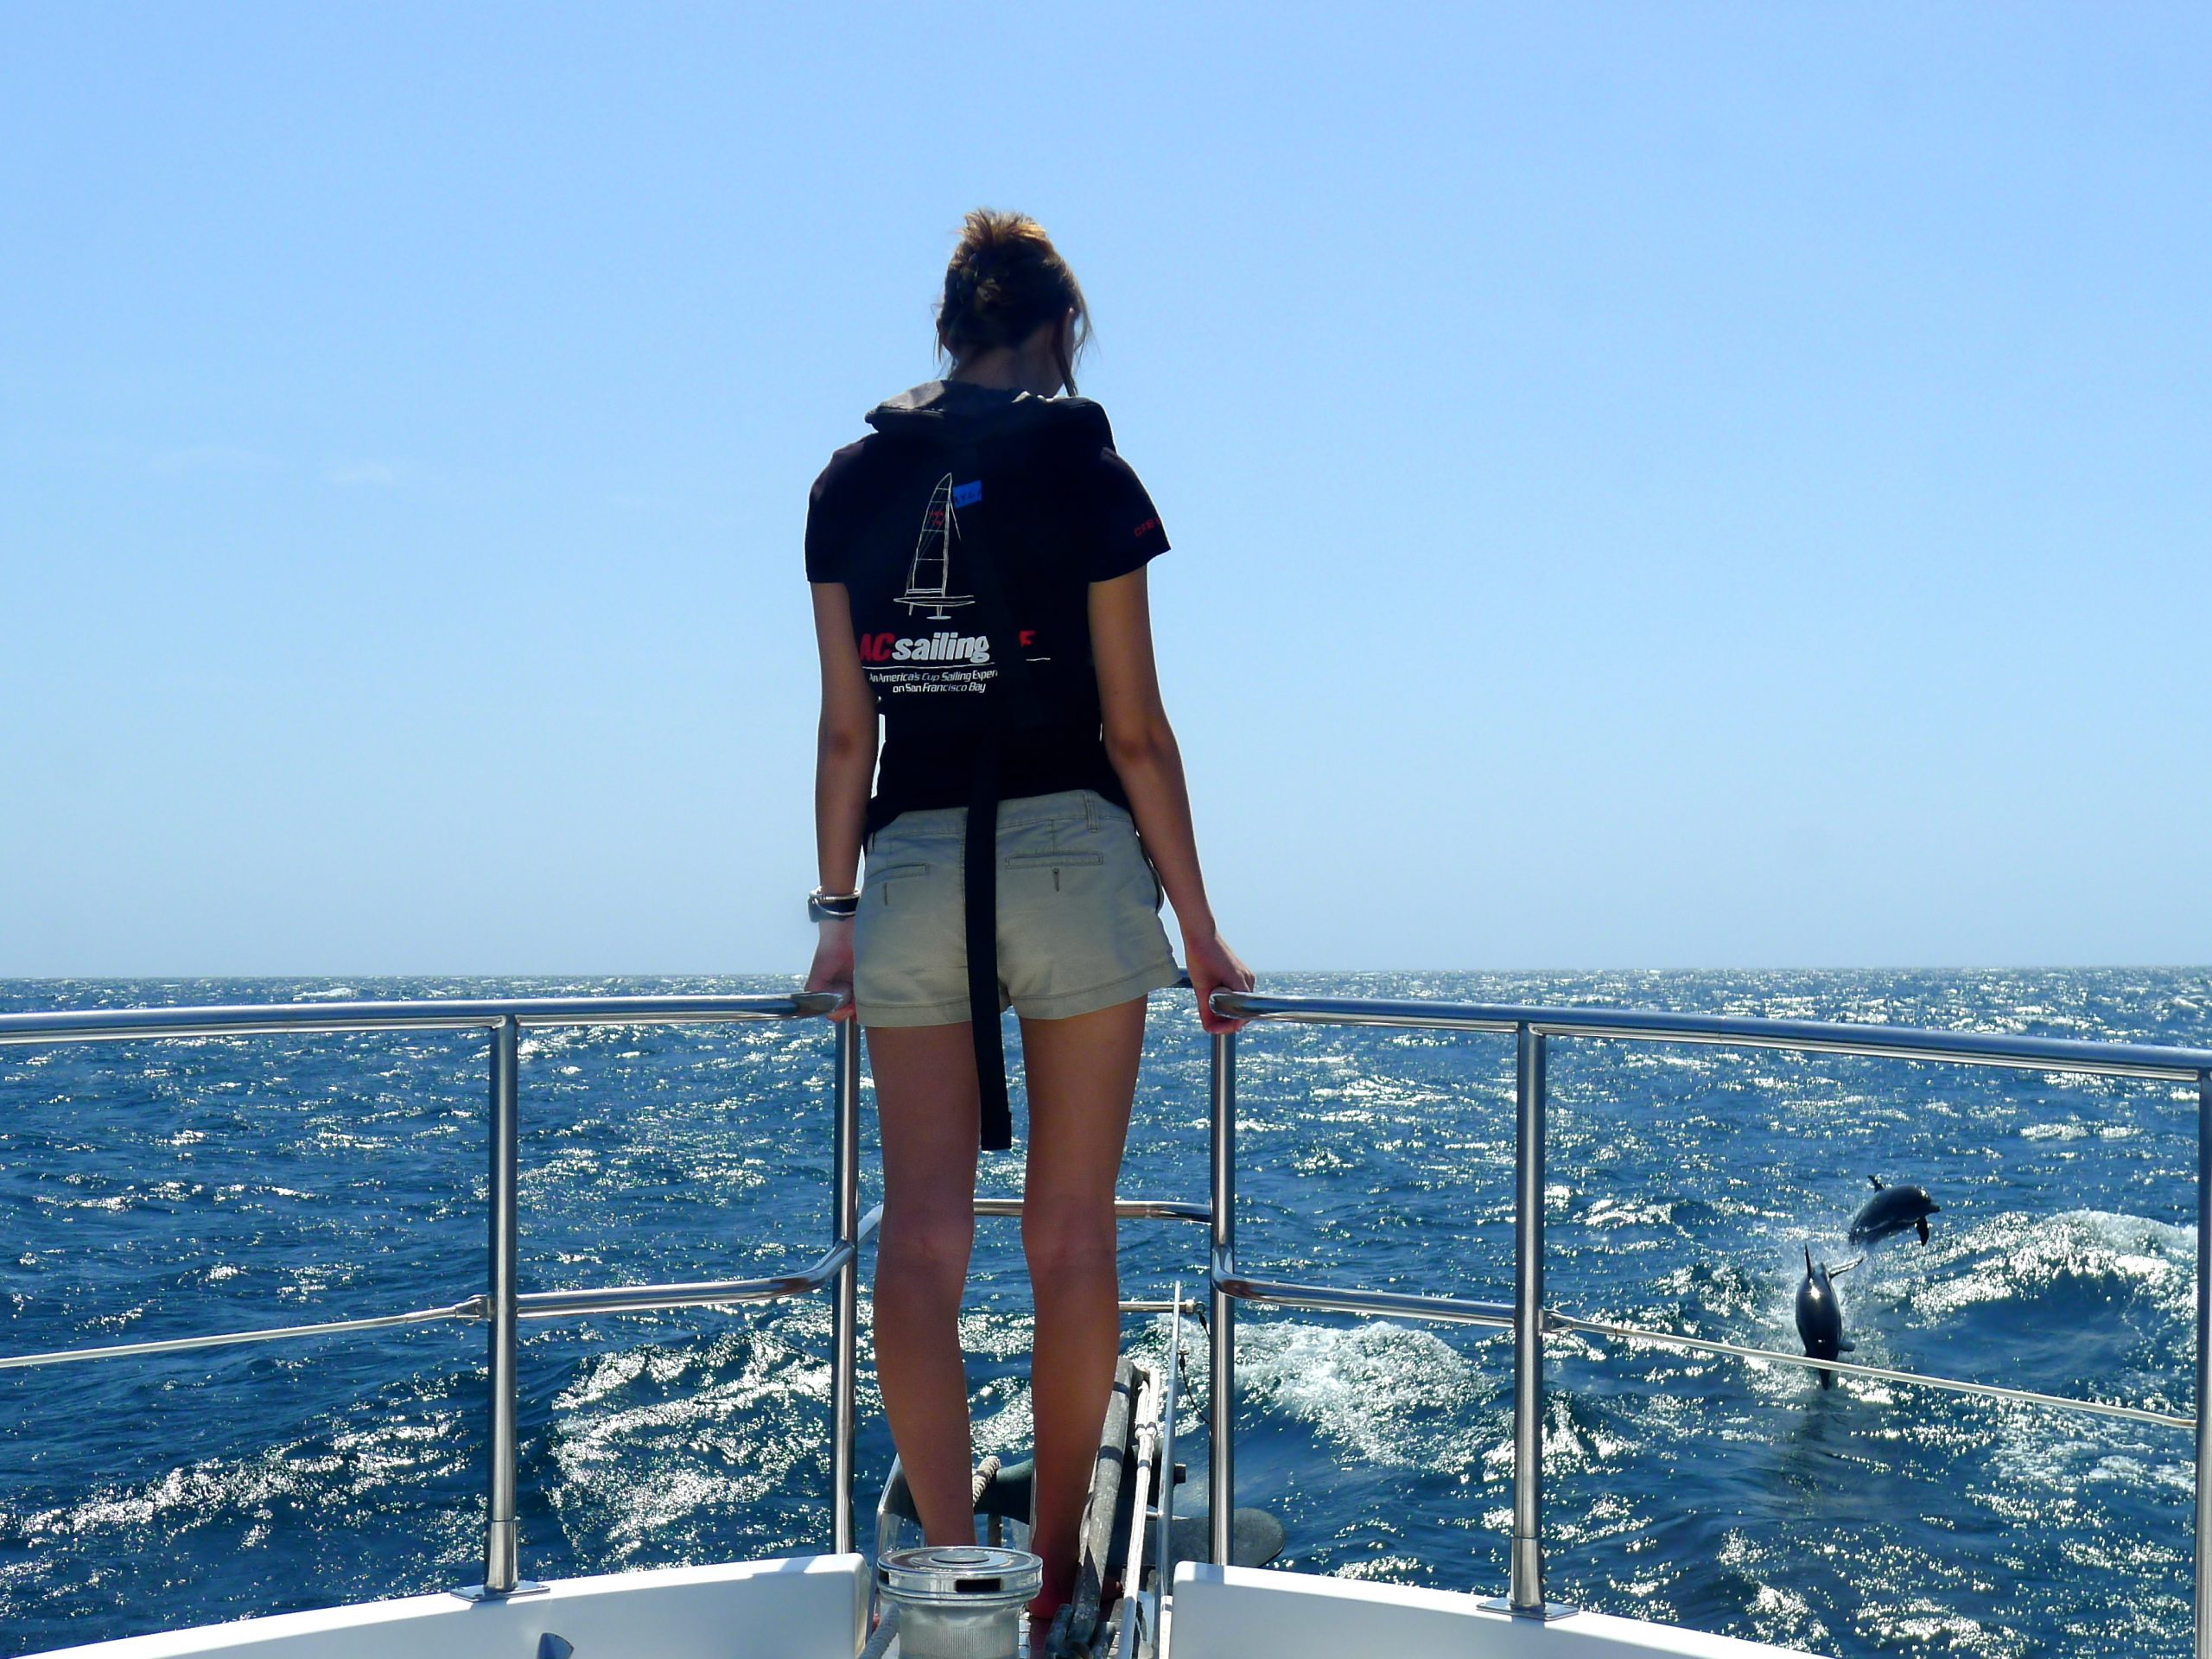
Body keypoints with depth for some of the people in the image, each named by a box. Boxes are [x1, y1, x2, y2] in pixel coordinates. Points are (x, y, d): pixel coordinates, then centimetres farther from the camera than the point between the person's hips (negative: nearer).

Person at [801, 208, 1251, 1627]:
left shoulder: (850, 481, 9)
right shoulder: (1084, 467, -1)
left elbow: (845, 727, 8)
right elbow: (1134, 728, -2)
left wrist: (837, 909, 16)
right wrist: (1198, 924, 5)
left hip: (910, 863, 3)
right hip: (1070, 855, -2)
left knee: (923, 1229, 2)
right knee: (1072, 1231, 5)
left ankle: (951, 1563, -4)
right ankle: (1056, 1566, 12)